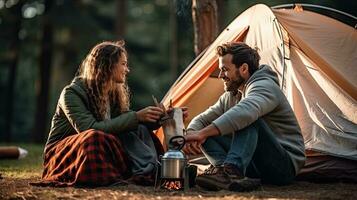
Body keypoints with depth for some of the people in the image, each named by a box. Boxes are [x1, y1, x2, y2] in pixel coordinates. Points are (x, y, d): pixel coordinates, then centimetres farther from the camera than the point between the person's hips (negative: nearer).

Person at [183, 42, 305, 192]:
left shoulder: (264, 86, -15)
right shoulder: (230, 96, 14)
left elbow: (245, 111, -38)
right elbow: (202, 119, 11)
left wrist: (202, 133, -41)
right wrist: (192, 134, -15)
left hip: (285, 166, -8)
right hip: (255, 166, 8)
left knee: (247, 120, -29)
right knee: (208, 134, -5)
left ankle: (232, 170, -45)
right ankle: (231, 174, -29)